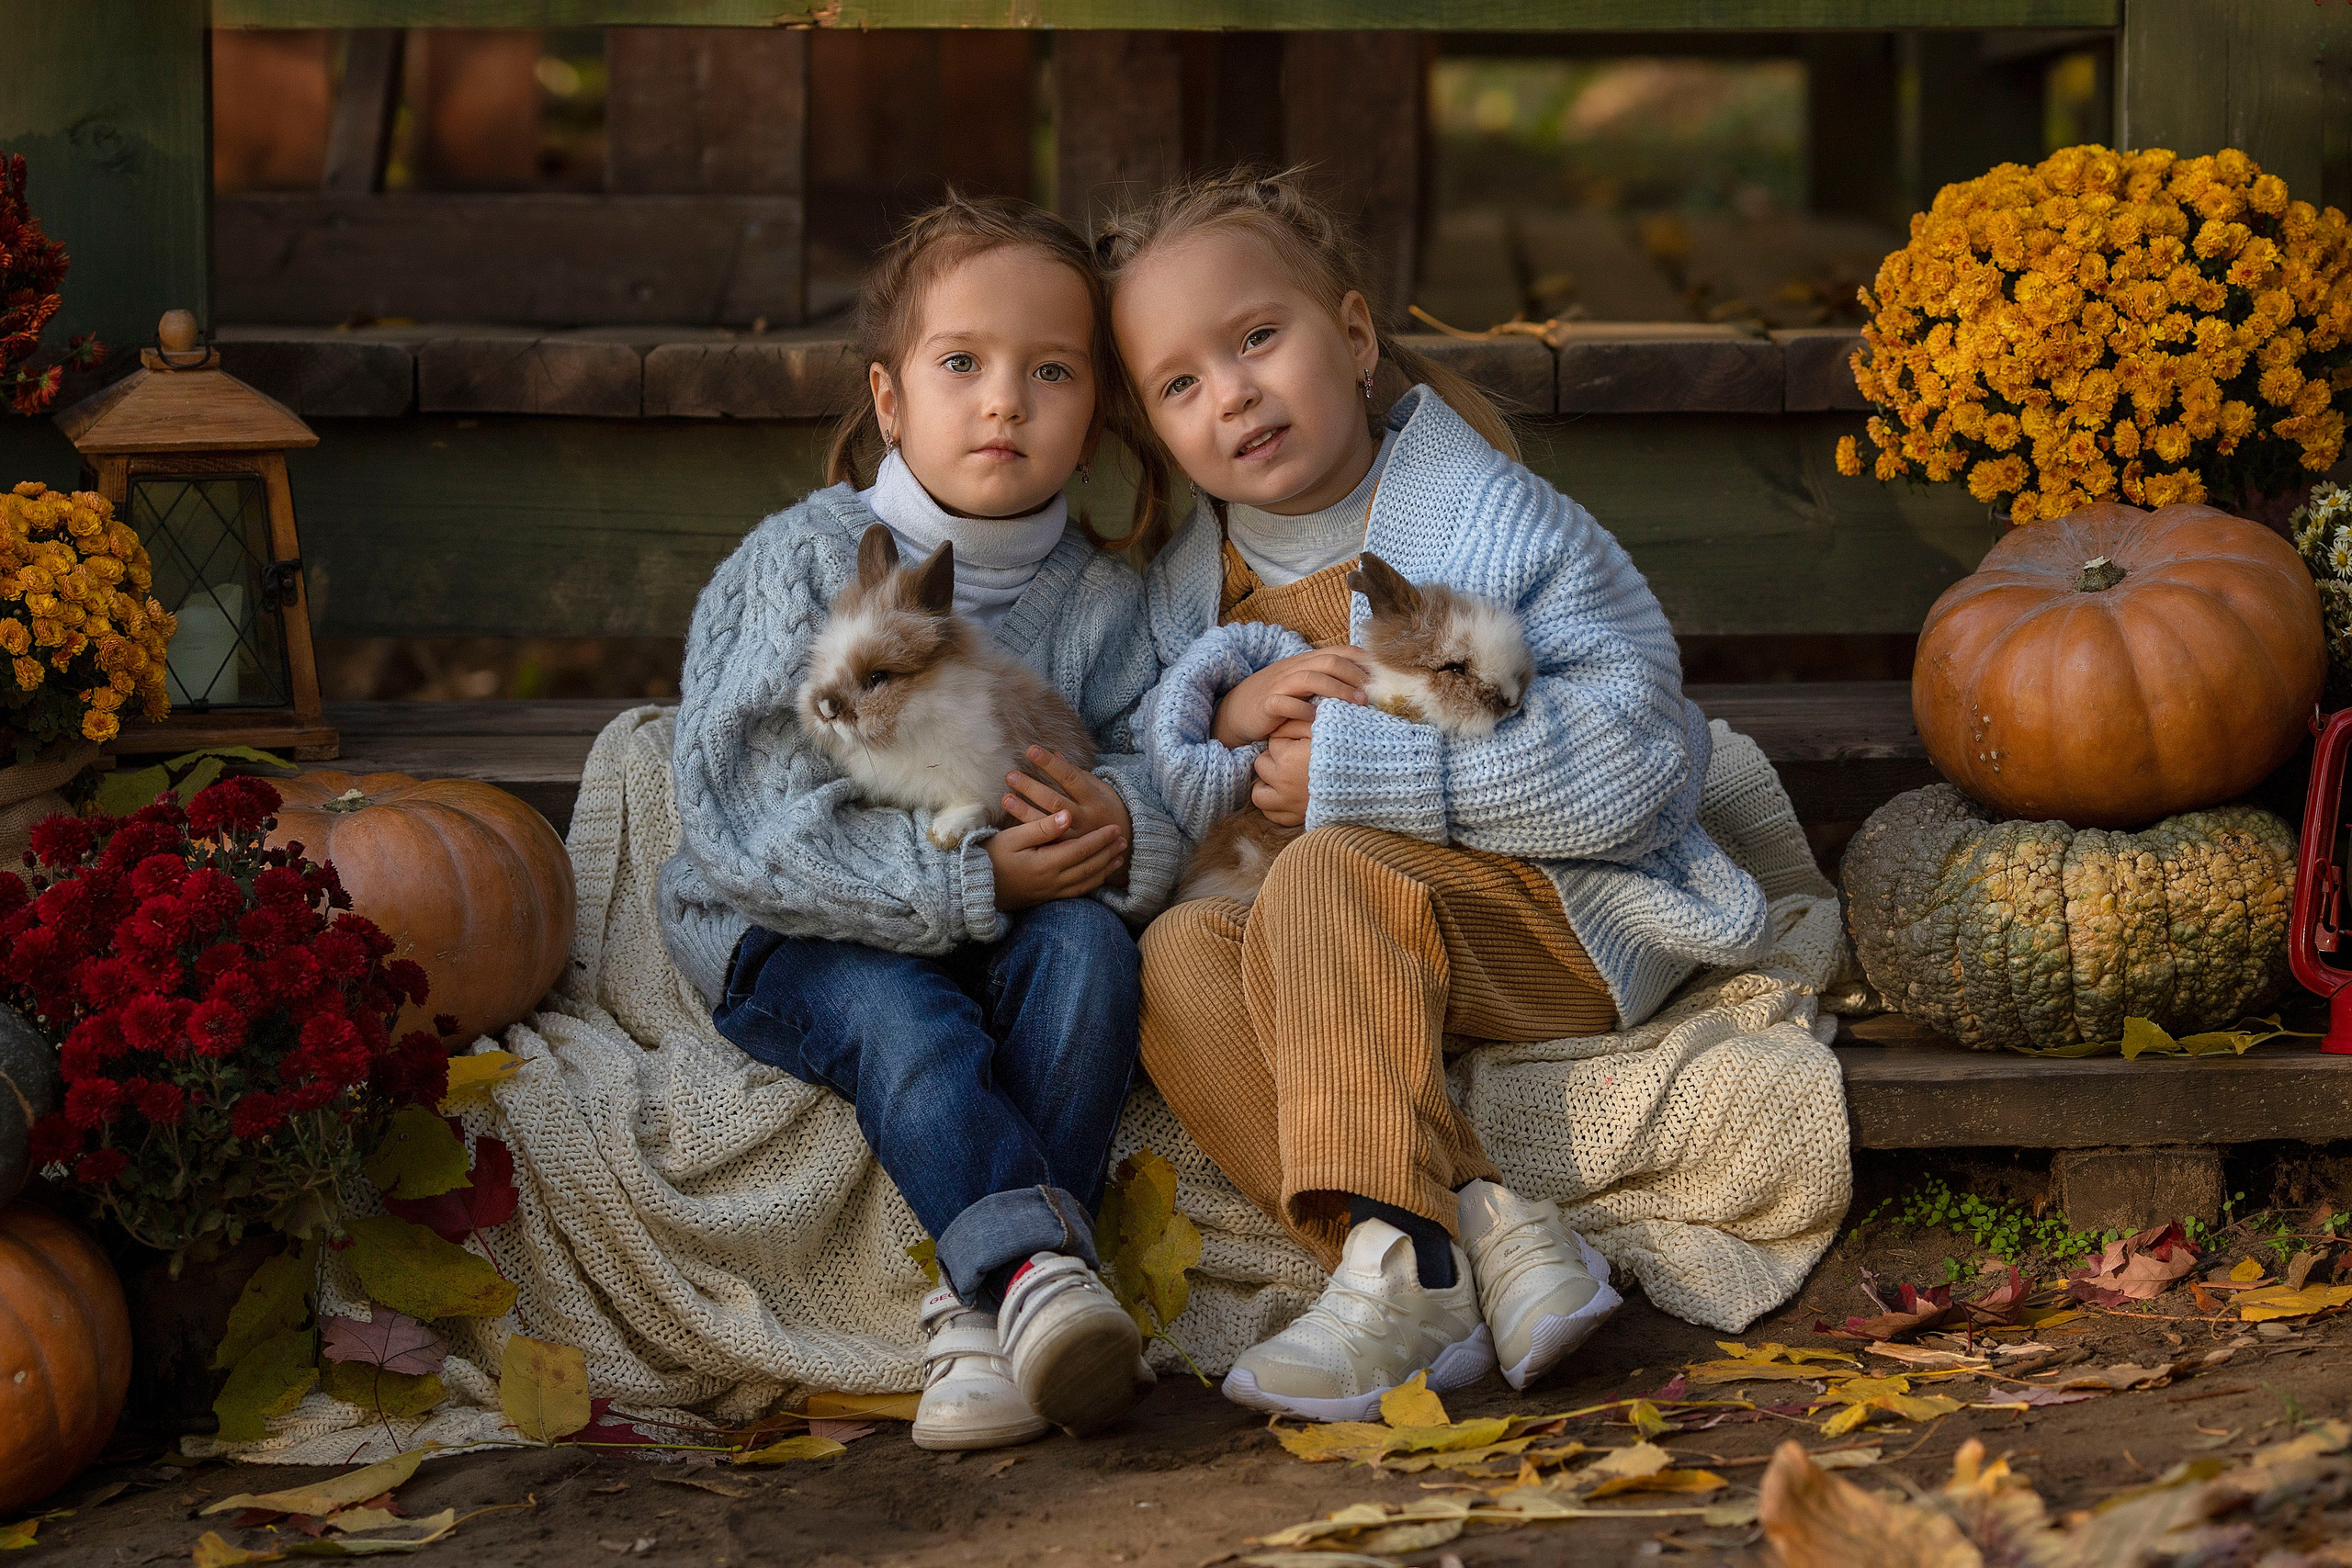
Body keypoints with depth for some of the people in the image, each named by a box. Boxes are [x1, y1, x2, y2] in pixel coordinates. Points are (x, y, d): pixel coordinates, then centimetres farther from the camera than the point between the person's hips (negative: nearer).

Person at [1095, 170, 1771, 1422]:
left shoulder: (1493, 523, -10)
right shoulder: (1192, 585, 9)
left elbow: (1637, 752, -21)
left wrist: (1351, 766, -22)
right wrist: (1223, 718, -15)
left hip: (1562, 917, -6)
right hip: (1357, 950, 6)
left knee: (1327, 883, -32)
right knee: (1178, 957, -23)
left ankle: (1400, 1266, -37)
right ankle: (1479, 1233, -34)